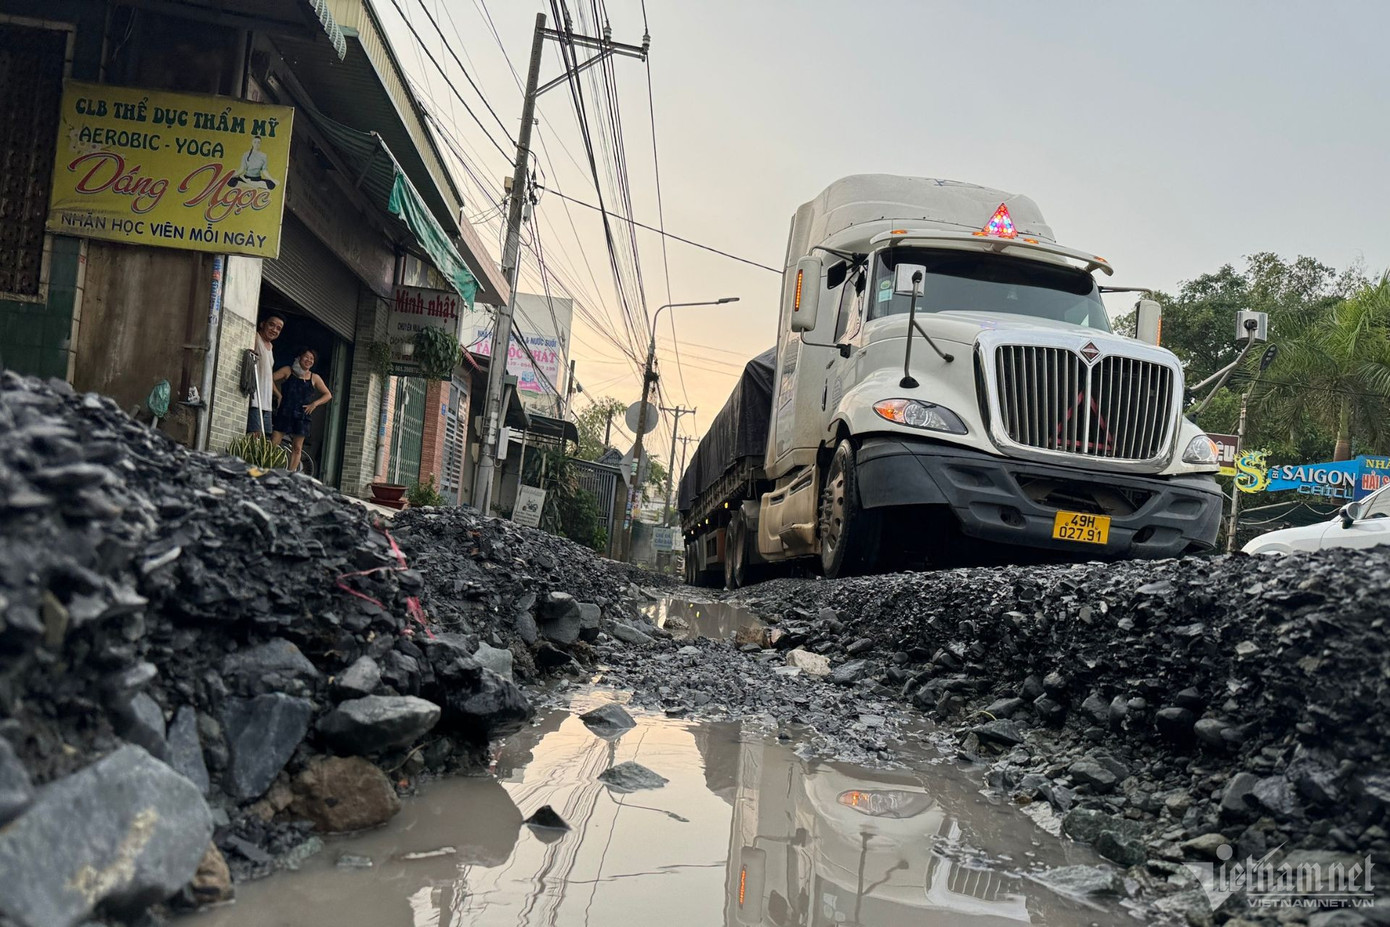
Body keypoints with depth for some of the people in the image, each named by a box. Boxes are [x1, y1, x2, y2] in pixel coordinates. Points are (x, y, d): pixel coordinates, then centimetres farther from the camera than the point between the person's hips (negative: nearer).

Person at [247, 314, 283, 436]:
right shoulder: (255, 338, -3)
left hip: (266, 403, 9)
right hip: (254, 400, -9)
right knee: (255, 435, -16)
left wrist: (279, 395, 33)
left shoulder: (270, 347, 24)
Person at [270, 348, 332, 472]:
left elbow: (328, 395, 10)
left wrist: (315, 403, -4)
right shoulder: (288, 371, 6)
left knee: (297, 448, 1)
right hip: (284, 414, -2)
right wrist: (278, 395, -8)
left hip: (301, 416, 2)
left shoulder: (314, 378, 10)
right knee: (273, 443, -9)